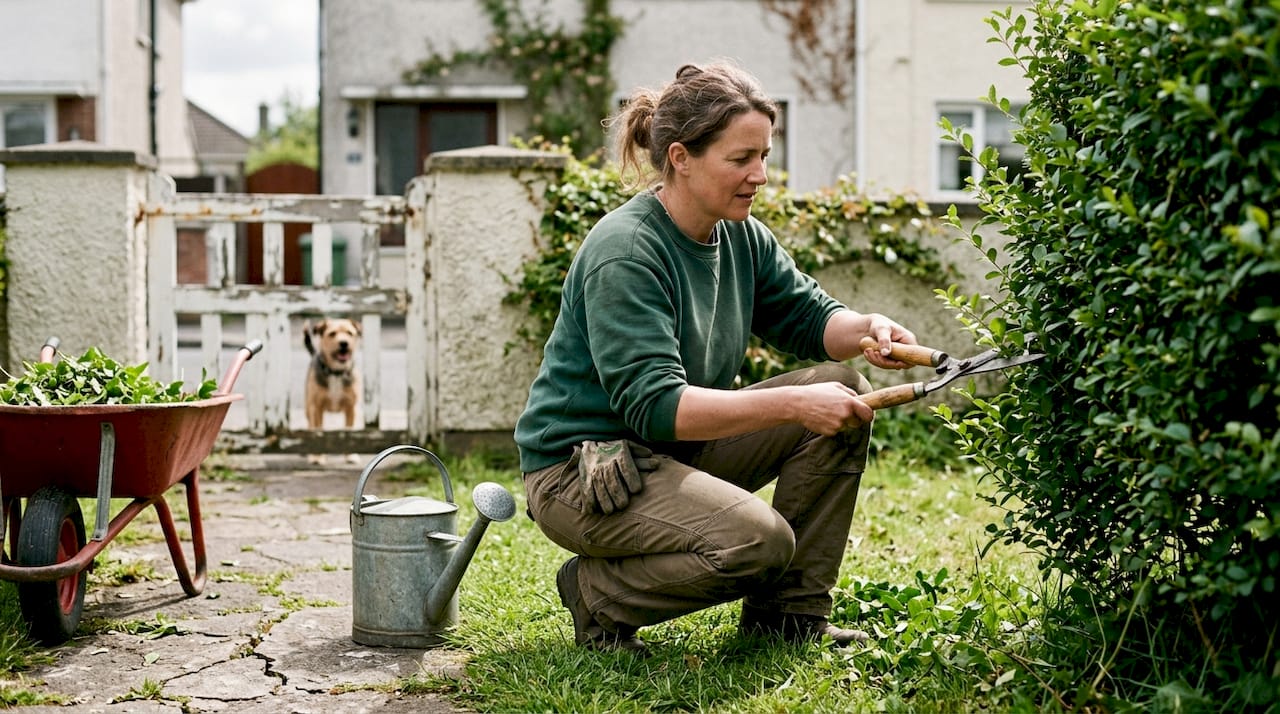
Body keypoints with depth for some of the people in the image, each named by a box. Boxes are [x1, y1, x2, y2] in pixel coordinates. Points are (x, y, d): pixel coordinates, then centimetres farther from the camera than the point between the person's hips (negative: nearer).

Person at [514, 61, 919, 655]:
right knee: (760, 539, -30)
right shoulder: (624, 253, -23)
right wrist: (792, 404, -35)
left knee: (842, 387, -3)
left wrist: (866, 330, -15)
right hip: (580, 467, -9)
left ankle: (789, 613, 4)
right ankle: (599, 594, -3)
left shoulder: (741, 237, 2)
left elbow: (807, 315, 9)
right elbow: (654, 406, -30)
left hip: (681, 447, 9)